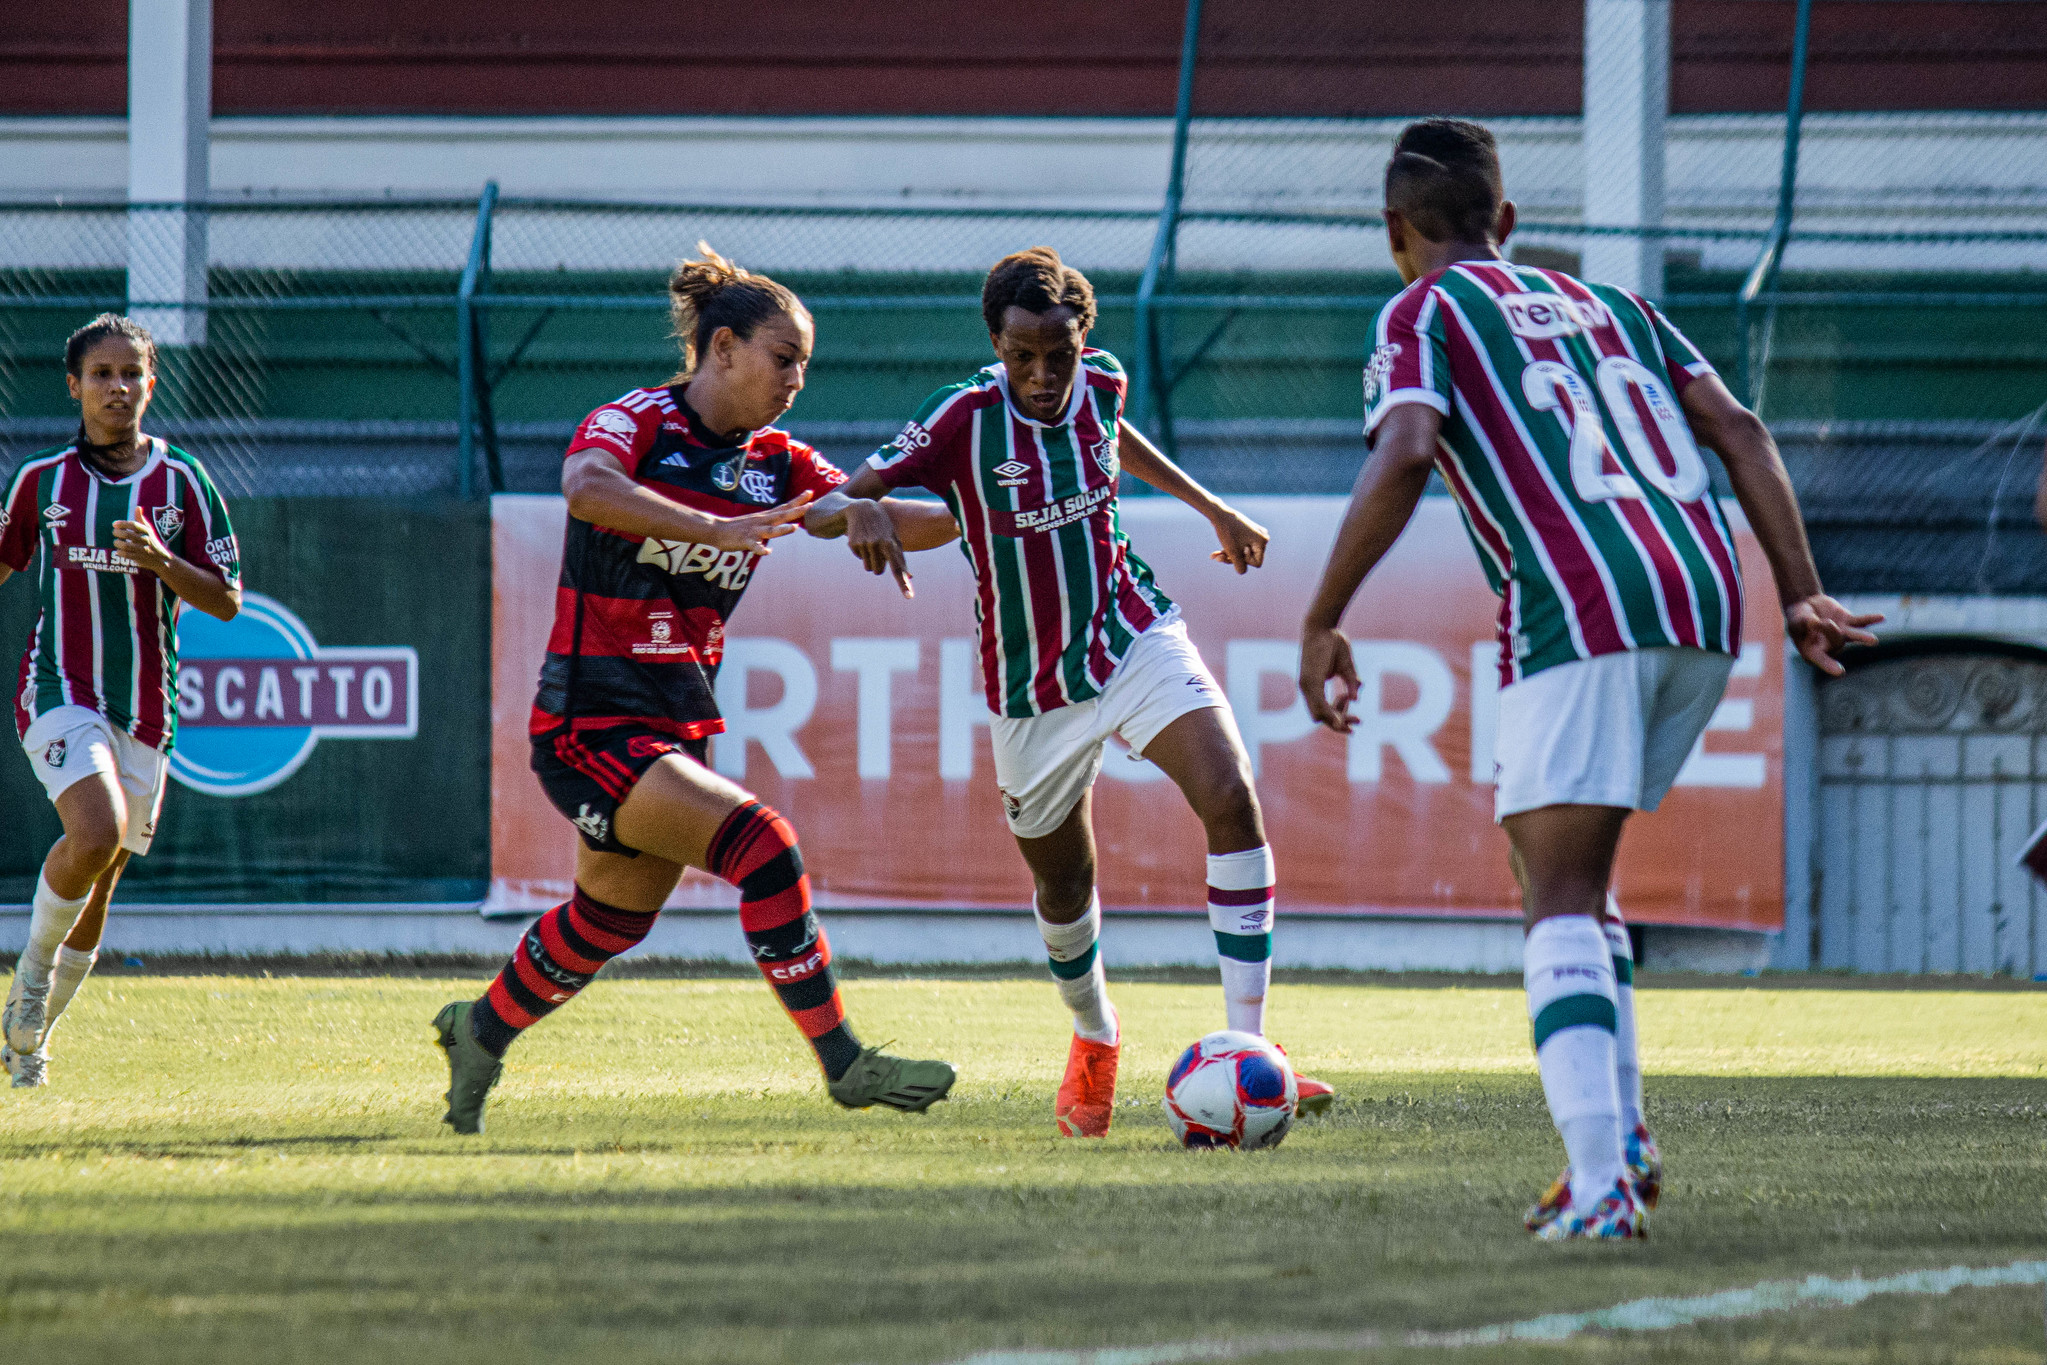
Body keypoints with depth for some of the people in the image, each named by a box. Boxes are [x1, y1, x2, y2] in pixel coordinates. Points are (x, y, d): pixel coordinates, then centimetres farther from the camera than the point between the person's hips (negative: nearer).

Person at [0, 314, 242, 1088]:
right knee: (96, 834, -27)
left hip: (145, 710, 2)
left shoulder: (182, 483, 3)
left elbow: (226, 601, 0)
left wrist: (161, 561, -16)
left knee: (98, 886, 7)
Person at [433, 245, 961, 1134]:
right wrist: (716, 528, -45)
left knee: (610, 918, 21)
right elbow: (585, 488, -34)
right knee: (760, 845, -22)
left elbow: (874, 519, -4)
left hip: (678, 723, 8)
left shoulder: (776, 463, 8)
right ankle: (842, 1065, -18)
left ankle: (481, 1032, 46)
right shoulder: (633, 424, -11)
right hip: (592, 722, -8)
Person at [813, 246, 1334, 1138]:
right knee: (1063, 884, 12)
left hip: (1135, 638, 2)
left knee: (1231, 798, -22)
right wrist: (867, 517, -45)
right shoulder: (966, 418, -19)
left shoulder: (1100, 384, -6)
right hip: (1034, 688, -2)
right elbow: (851, 493, -21)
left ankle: (1247, 1049, -20)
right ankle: (1094, 1040, 46)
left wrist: (1207, 505, 22)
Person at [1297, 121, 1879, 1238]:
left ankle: (1602, 1185, -23)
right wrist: (1801, 598, 13)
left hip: (1577, 613, -6)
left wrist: (1321, 623, -5)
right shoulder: (1608, 306, 27)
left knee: (1561, 904, -7)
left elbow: (1403, 456, -10)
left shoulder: (1425, 315, 9)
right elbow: (1738, 431, 16)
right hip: (1703, 607, 6)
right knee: (1568, 872, 23)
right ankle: (1619, 1134, 11)